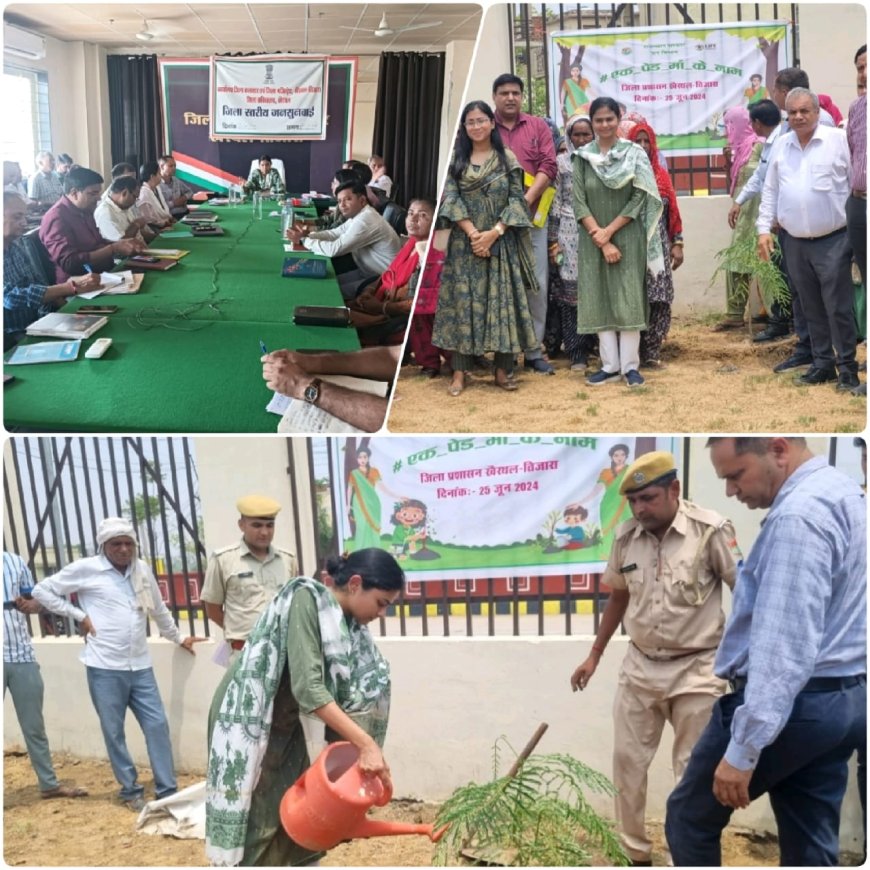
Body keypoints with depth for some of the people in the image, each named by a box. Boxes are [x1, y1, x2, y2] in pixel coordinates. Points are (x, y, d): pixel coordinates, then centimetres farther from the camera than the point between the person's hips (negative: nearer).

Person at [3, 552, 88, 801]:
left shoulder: (15, 561, 5)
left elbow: (37, 600, 13)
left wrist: (29, 605, -11)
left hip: (22, 655, 3)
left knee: (34, 725, 13)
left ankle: (49, 784, 23)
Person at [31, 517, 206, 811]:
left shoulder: (142, 569, 8)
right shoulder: (85, 568, -5)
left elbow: (159, 610, 23)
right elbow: (42, 590, 1)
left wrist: (178, 638, 31)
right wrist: (78, 614, -4)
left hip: (140, 666, 4)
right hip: (105, 668, -4)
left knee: (157, 725, 2)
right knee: (114, 733, 5)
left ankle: (167, 791, 11)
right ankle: (130, 791, 20)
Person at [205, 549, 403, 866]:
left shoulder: (349, 623, -1)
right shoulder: (306, 600, -25)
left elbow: (347, 694, -1)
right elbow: (307, 687, -32)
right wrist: (366, 743, -35)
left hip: (284, 724, 8)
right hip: (248, 718, -8)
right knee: (254, 822, -5)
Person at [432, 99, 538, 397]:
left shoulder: (508, 159, 4)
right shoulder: (456, 159, 7)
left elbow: (516, 200, -2)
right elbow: (450, 199, -2)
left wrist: (494, 232, -13)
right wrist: (472, 233, -13)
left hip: (501, 242, 0)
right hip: (465, 242, 1)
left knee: (502, 302, -1)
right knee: (463, 302, -2)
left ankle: (502, 371, 5)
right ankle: (459, 372, 1)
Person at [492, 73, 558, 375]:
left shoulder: (538, 127, 11)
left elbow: (548, 167, 2)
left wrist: (526, 199, -11)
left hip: (532, 215, 2)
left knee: (536, 284, 1)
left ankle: (534, 350, 7)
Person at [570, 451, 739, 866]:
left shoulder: (710, 530, -15)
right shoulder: (626, 537, 0)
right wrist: (595, 655, 18)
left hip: (696, 669, -5)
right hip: (639, 667, 5)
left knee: (695, 771, 5)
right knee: (627, 761, 11)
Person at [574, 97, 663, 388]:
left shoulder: (634, 154, 0)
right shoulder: (582, 157, 3)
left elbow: (639, 198, -6)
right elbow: (579, 202, -2)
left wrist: (609, 231, -13)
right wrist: (600, 239, -11)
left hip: (628, 238, -2)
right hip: (593, 240, 2)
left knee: (628, 300, -3)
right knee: (599, 299, 3)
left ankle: (630, 365, 1)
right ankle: (609, 364, 9)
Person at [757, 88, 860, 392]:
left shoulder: (838, 139, -5)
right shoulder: (780, 145, 8)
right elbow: (770, 191, 13)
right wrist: (764, 228, 6)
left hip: (833, 240, -4)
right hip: (795, 242, 5)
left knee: (838, 307, -3)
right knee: (812, 309, 11)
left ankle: (847, 367, 6)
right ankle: (823, 363, 21)